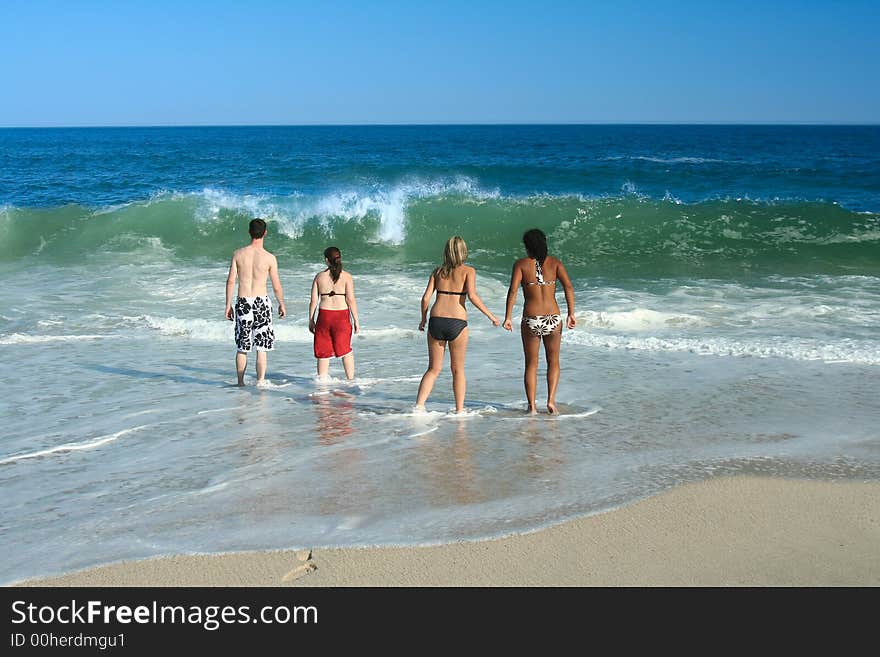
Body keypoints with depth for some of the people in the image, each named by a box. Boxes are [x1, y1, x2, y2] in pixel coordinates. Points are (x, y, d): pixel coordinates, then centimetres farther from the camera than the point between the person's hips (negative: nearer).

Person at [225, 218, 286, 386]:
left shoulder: (238, 254, -1)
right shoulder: (270, 258, -6)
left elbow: (230, 281, 0)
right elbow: (277, 286, -2)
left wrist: (228, 305, 7)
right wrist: (282, 304, 14)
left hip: (242, 302, 2)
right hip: (261, 302, -2)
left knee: (242, 347, 11)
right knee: (262, 347, 3)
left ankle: (241, 382, 17)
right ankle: (260, 381, -4)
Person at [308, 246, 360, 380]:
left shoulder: (319, 276, 2)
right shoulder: (346, 276, -4)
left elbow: (313, 301, 1)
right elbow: (351, 300, -8)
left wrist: (311, 320, 10)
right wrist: (356, 320, -2)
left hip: (324, 315, 1)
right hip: (342, 315, -1)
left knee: (323, 351, 10)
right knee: (346, 350, 14)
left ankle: (322, 379, 11)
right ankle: (350, 380, 15)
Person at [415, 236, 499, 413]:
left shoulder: (438, 271, 12)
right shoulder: (468, 271, 1)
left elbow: (426, 297, 7)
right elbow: (472, 296, -13)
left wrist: (423, 319, 22)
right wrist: (490, 315, -5)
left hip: (436, 320, 3)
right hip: (457, 322, -3)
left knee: (433, 369, 12)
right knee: (458, 369, 12)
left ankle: (419, 405, -2)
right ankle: (459, 410, 15)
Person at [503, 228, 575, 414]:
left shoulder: (521, 264, -1)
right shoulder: (555, 262, 3)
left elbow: (513, 291, -11)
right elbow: (568, 287, -6)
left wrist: (508, 317, -7)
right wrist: (571, 314, -2)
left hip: (531, 321, -1)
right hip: (553, 319, 1)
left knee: (531, 365, 12)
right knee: (553, 362, 18)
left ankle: (532, 406, 10)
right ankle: (551, 400, 4)